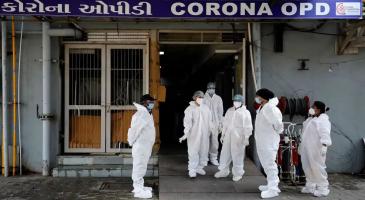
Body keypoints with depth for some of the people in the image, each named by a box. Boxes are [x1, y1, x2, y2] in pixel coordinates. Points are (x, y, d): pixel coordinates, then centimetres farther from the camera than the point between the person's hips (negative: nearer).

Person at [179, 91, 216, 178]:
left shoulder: (205, 108, 6)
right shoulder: (190, 109, -7)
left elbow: (209, 120, 13)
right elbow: (187, 122, -13)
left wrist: (212, 129, 12)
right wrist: (185, 134, -20)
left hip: (204, 134, 4)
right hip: (193, 134, -4)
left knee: (202, 151, 9)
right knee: (193, 152, -2)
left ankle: (200, 167, 23)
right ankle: (192, 170, 6)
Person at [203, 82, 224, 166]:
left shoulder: (218, 99, 6)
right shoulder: (203, 98, -1)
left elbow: (220, 112, 9)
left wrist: (220, 124, 7)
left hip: (215, 123, 2)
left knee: (215, 142, 3)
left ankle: (213, 158, 15)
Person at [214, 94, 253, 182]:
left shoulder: (245, 112, -3)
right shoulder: (229, 111, 12)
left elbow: (248, 127, -5)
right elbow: (225, 123, 16)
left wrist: (246, 138, -10)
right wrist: (223, 134, 15)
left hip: (238, 137, -5)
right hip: (228, 135, 5)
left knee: (237, 155, 0)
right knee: (225, 153, 8)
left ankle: (238, 173, 12)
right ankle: (223, 171, 21)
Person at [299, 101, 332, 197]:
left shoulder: (323, 120, -9)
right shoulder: (311, 119, 19)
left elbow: (325, 134, -20)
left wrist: (324, 145, -31)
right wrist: (301, 145, 24)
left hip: (316, 149, -9)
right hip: (307, 149, 9)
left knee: (318, 168, -7)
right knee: (308, 168, 11)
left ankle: (322, 188, 1)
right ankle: (310, 186, 21)